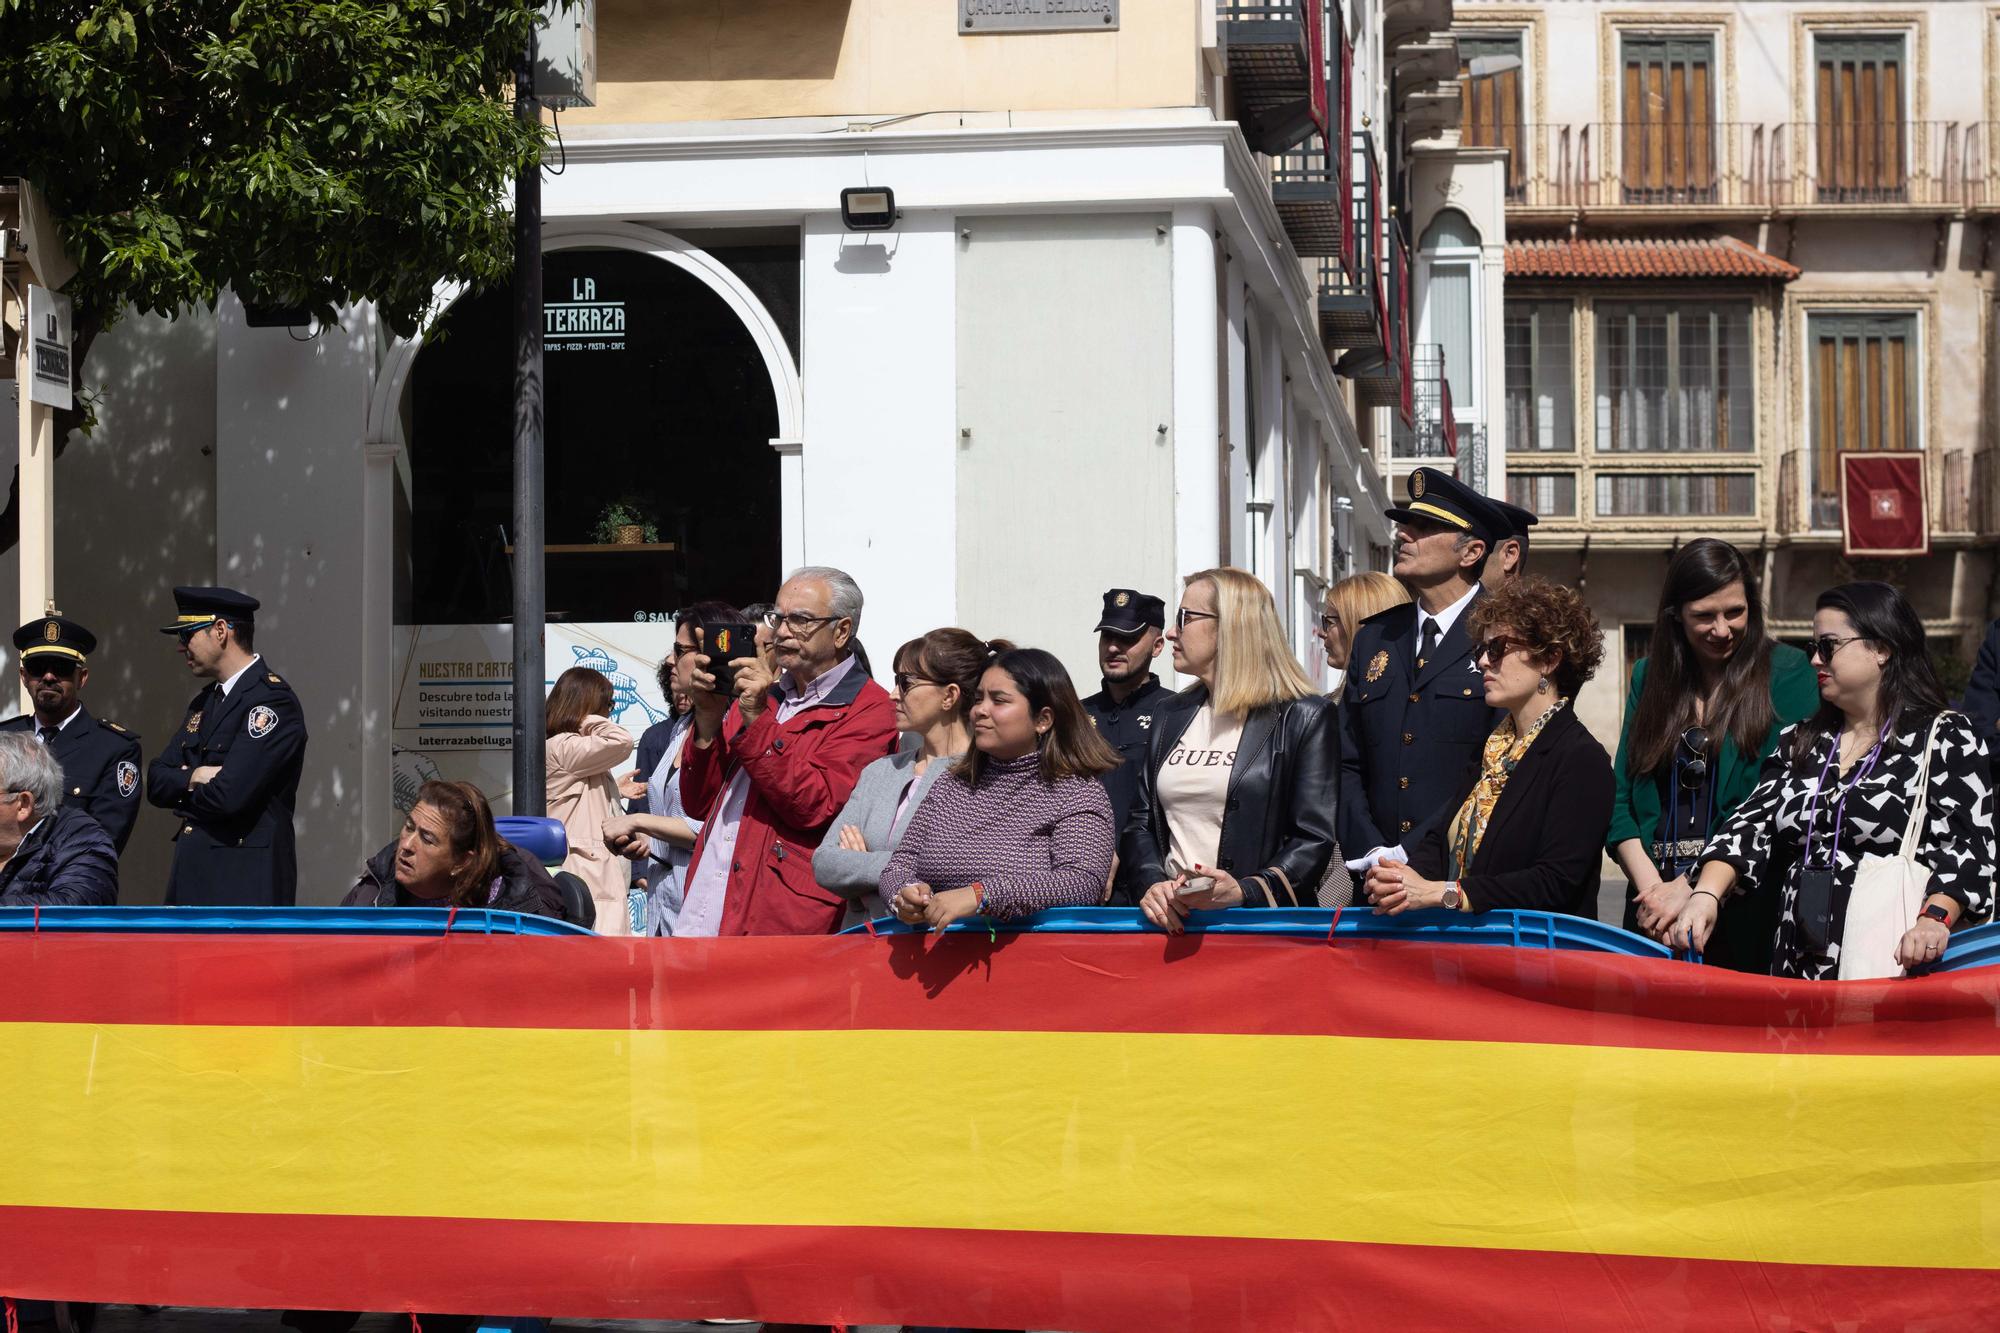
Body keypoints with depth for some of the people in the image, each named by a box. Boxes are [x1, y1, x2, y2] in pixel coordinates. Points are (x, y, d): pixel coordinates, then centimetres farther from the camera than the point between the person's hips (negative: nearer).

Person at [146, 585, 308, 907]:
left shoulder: (272, 700, -12)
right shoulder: (205, 701, 18)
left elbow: (229, 795, -21)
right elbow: (156, 782, 14)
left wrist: (183, 794, 0)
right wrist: (193, 778, -8)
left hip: (244, 886, -9)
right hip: (193, 880, 9)